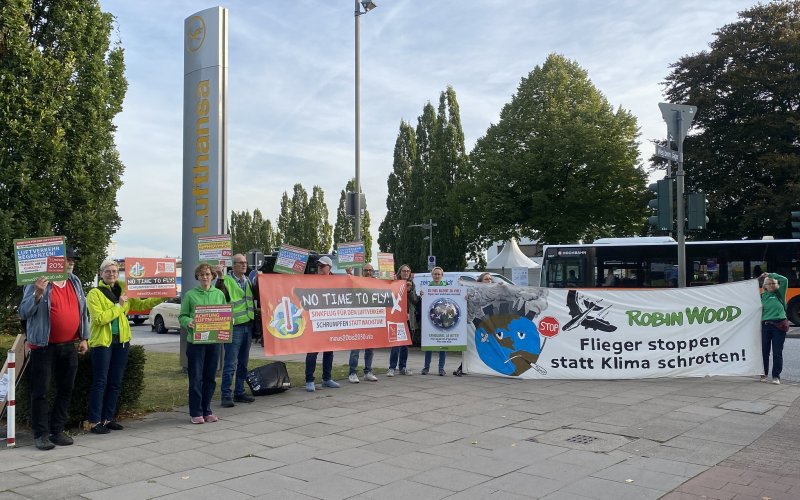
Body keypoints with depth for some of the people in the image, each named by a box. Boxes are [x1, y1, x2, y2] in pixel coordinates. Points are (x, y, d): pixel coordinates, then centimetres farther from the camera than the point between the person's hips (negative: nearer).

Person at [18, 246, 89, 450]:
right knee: (40, 391, -1)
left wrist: (84, 338, 11)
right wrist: (38, 294, -29)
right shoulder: (38, 283, -8)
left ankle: (57, 430, 20)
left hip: (68, 346, 6)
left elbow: (83, 311, 15)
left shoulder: (75, 282, 9)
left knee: (66, 390, 9)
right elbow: (23, 313, -13)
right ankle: (40, 434, 7)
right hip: (44, 347, -6)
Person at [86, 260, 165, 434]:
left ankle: (108, 418, 19)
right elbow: (98, 318, -17)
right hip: (102, 341, -6)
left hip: (121, 341, 6)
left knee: (115, 383, 10)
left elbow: (141, 304, 9)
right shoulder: (94, 294, -6)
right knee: (100, 382, -3)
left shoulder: (123, 291, 11)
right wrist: (118, 306, -16)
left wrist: (161, 298, -3)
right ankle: (94, 421, 3)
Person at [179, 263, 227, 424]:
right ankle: (196, 413, 8)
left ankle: (207, 411, 20)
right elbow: (182, 316, 1)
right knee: (196, 378, -1)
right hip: (195, 341, -3)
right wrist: (189, 322, -19)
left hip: (214, 341, 3)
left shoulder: (219, 294, 9)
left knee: (210, 377, 9)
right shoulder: (190, 295, 0)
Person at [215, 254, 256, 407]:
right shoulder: (226, 280, -6)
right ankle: (226, 395, -1)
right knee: (230, 364, -7)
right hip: (233, 326, -7)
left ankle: (239, 392, 21)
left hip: (248, 326, 7)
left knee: (243, 363, 13)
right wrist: (220, 278, -30)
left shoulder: (249, 281, 17)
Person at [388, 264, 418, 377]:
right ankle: (392, 368, -3)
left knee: (405, 344, 10)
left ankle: (403, 367, 17)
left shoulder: (411, 284, 13)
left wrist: (410, 290, -7)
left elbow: (416, 301, 7)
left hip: (409, 318, 5)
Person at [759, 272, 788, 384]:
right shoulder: (762, 296, 10)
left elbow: (784, 280, -8)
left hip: (779, 325, -2)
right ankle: (764, 373, 20)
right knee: (764, 351, 7)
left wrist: (770, 274, -4)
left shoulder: (780, 293, 5)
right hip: (765, 325, 2)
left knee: (777, 352, 0)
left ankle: (776, 376, 6)